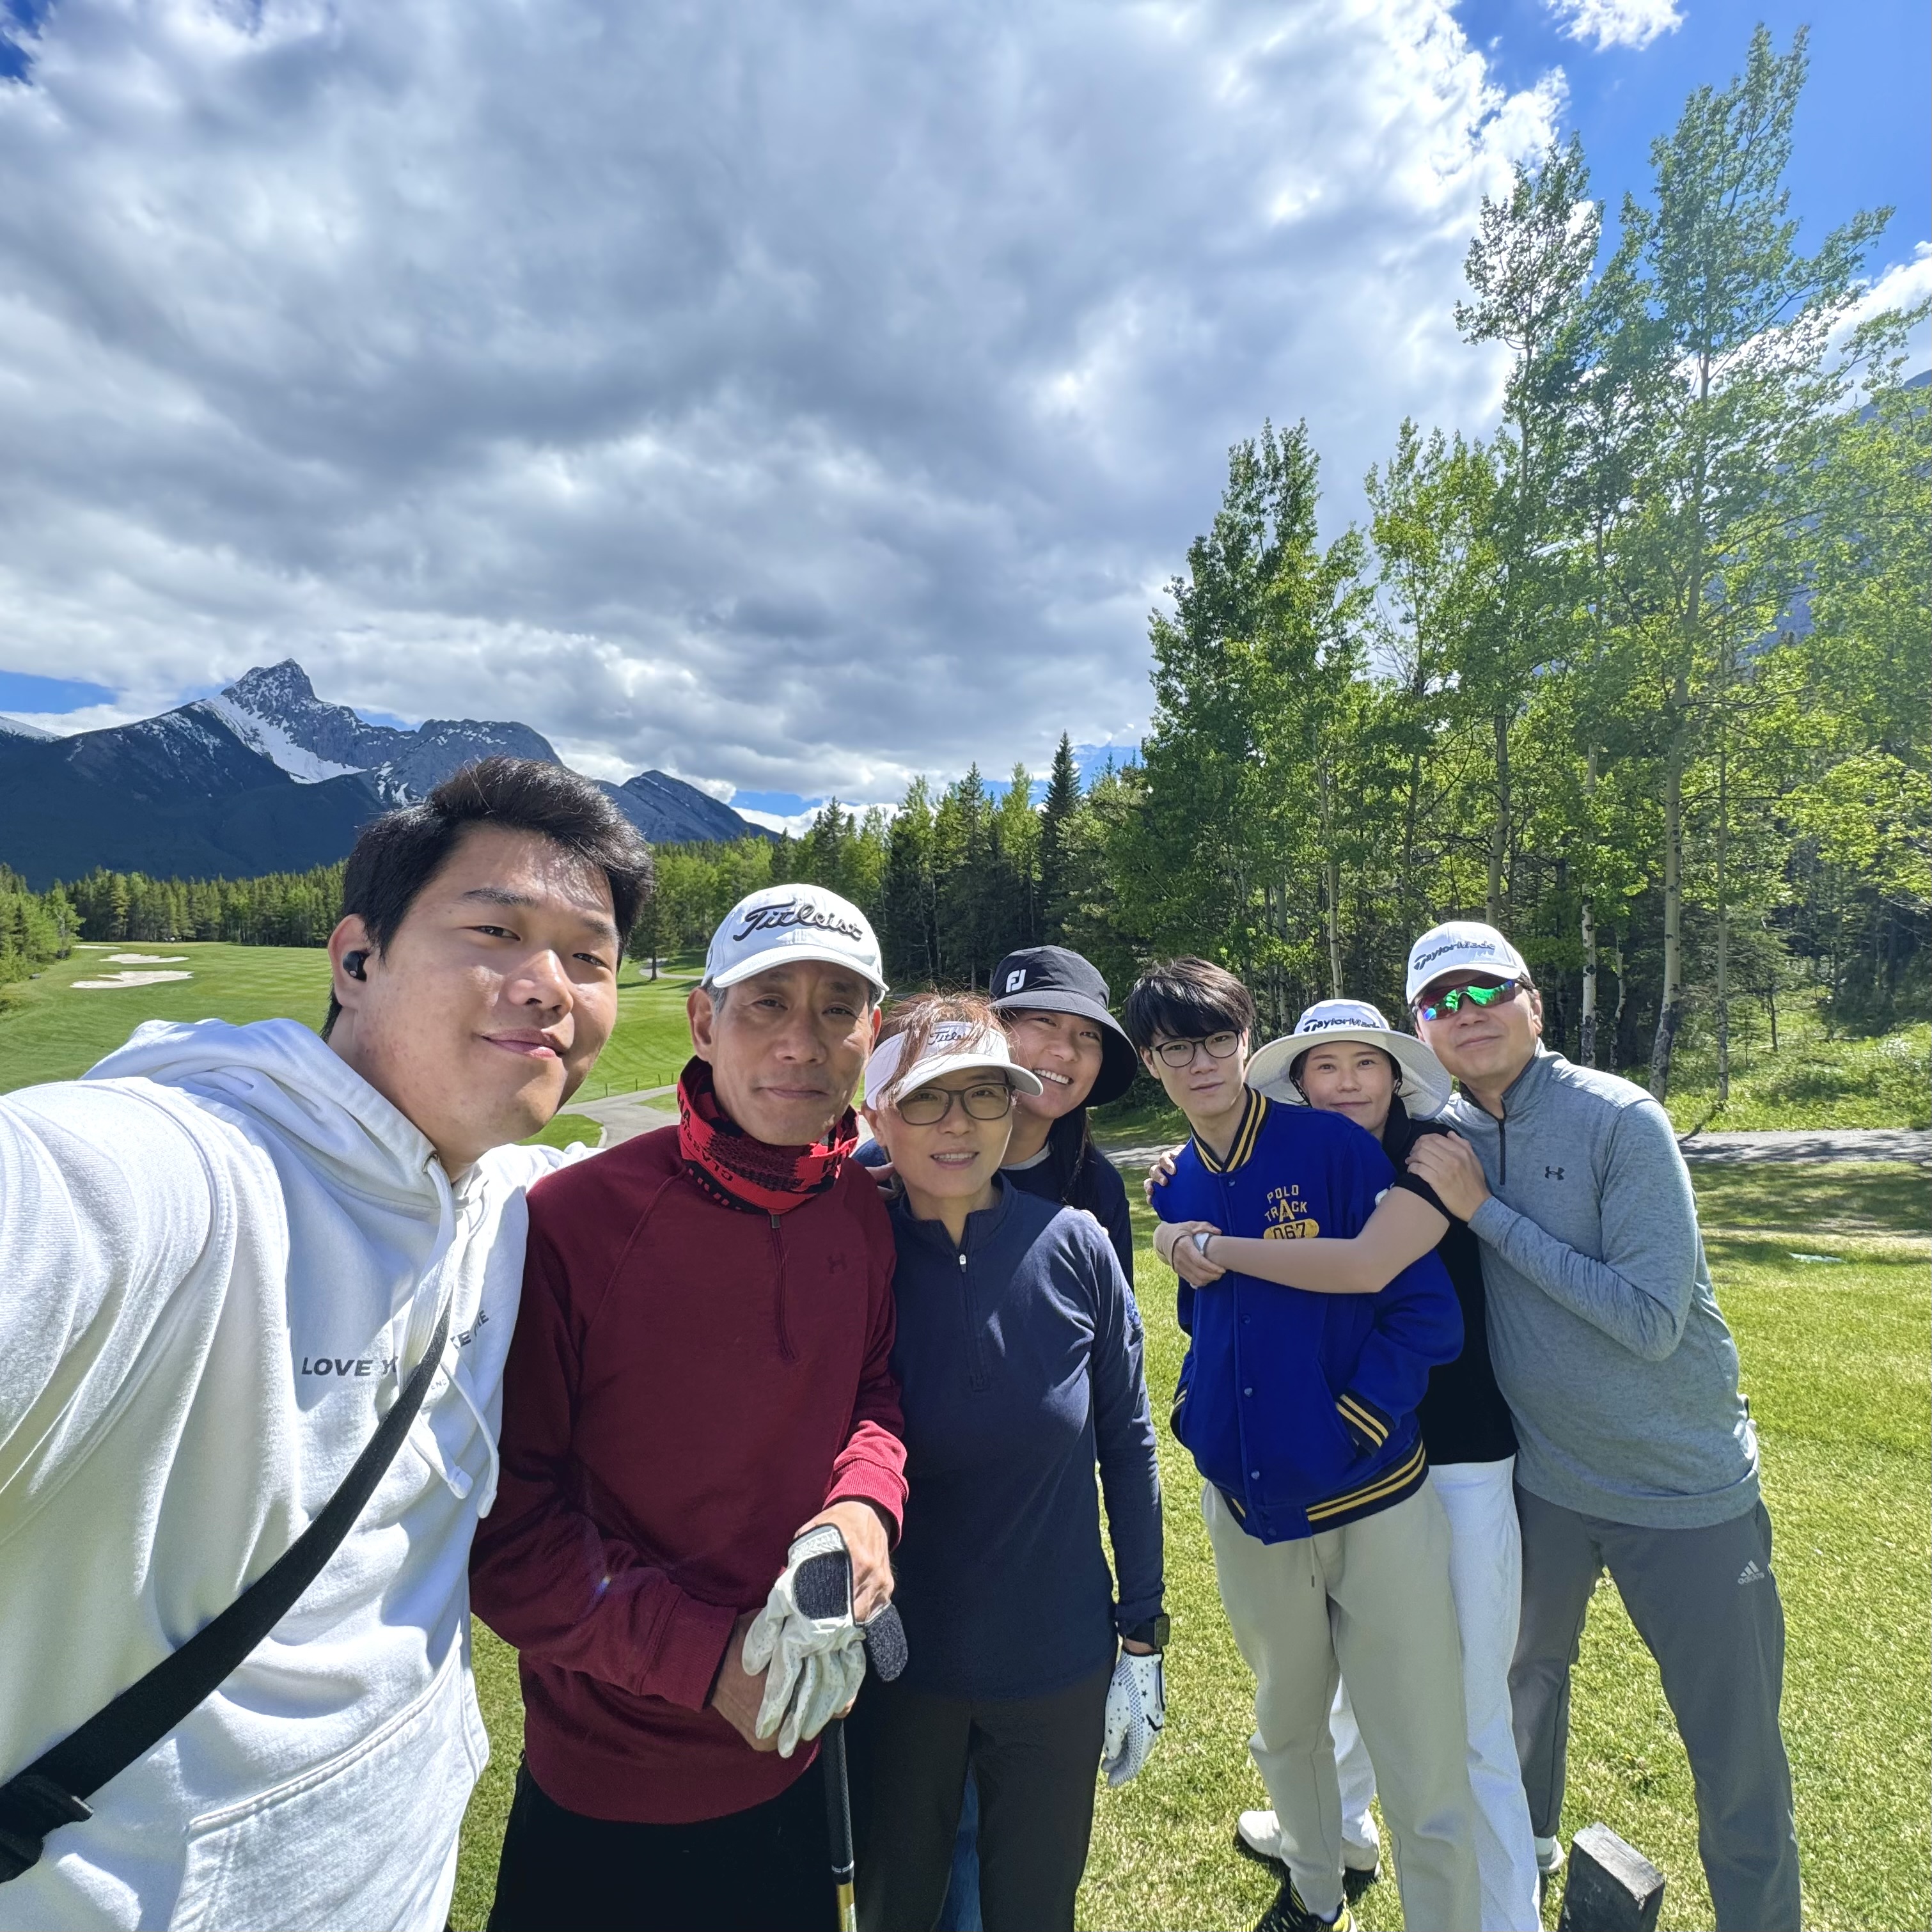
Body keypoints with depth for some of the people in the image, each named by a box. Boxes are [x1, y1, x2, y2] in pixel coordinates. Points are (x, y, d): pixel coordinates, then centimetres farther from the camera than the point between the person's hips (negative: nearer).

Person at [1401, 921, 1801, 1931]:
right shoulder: (1446, 1136, -6)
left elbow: (1651, 1320, -25)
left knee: (1739, 1762, 10)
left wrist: (1485, 1209, -25)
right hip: (1543, 1478, 5)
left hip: (1689, 1489, -4)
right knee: (1523, 1678, 25)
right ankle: (1524, 1847, 51)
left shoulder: (1621, 1119, -20)